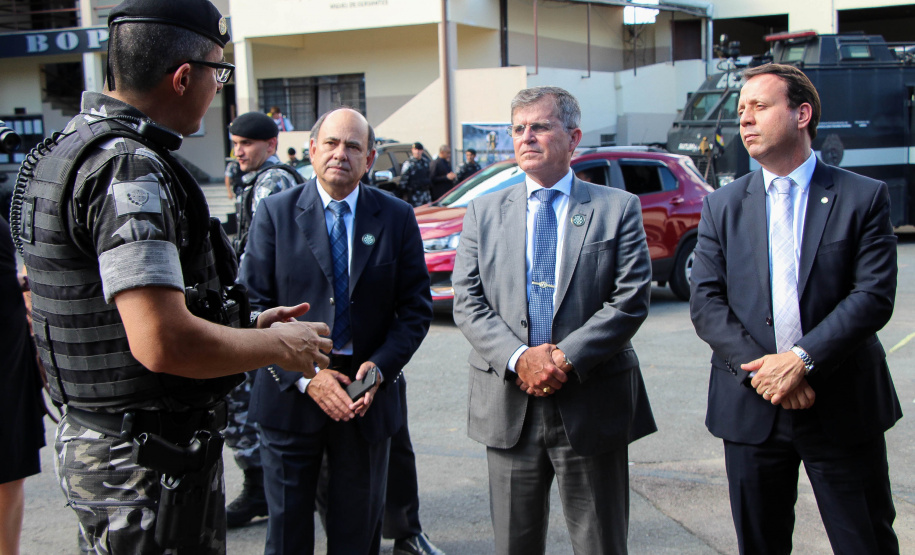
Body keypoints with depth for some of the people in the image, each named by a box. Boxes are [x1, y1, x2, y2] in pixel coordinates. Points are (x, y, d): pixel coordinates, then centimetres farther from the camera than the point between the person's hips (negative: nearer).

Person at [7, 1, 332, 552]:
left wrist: (248, 325, 16)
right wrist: (280, 345, -14)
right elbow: (163, 342, -30)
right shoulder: (128, 168, -22)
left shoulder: (70, 148, 11)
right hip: (149, 466, -10)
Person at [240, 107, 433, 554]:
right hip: (290, 395, -1)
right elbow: (256, 305, -6)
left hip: (368, 398, 1)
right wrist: (304, 376, -16)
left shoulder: (397, 218, 1)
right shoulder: (275, 212, -2)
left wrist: (379, 368, -14)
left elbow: (416, 308, 2)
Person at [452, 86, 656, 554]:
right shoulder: (484, 212, 8)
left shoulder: (618, 208, 2)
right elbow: (467, 302, 1)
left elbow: (631, 299, -7)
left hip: (592, 406, -2)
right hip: (508, 408, 2)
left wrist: (567, 358, -16)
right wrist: (518, 358, -15)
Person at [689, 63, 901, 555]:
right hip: (751, 408, 2)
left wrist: (803, 359, -20)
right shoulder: (722, 205, 7)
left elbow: (874, 295, -9)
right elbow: (705, 302, -1)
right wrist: (757, 366, -15)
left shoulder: (863, 197, -1)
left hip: (843, 408, -2)